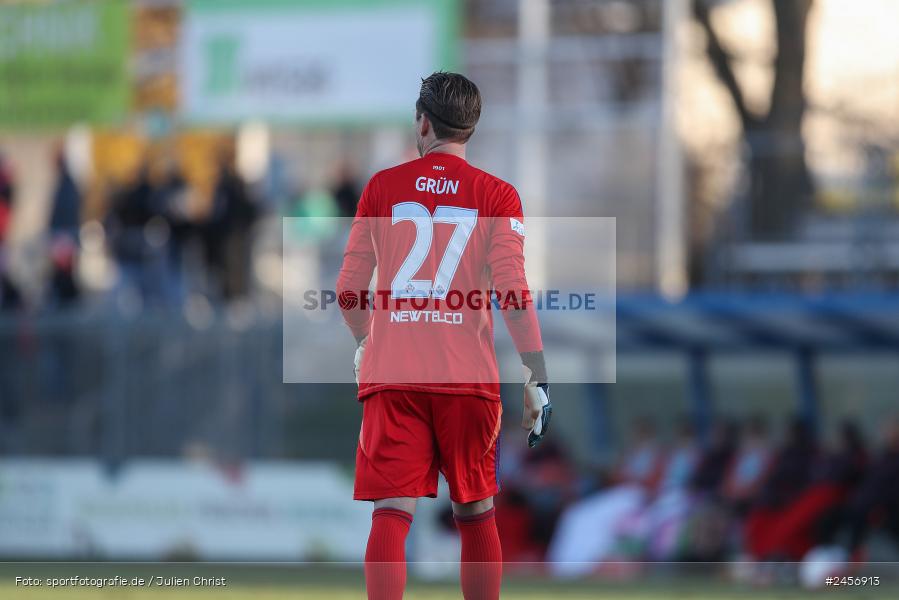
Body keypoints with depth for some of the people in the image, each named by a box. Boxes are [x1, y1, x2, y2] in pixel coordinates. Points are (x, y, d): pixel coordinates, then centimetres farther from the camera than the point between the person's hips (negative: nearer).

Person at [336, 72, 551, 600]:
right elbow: (514, 293, -7)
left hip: (391, 377, 0)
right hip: (470, 378, 0)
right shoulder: (496, 196, 2)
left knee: (392, 512, -5)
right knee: (476, 514, 13)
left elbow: (350, 287, 11)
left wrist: (365, 345, 30)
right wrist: (538, 379, -5)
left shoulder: (382, 187, 6)